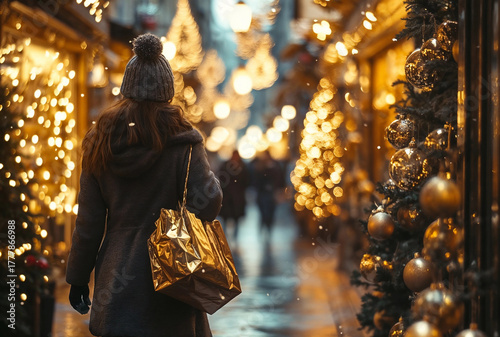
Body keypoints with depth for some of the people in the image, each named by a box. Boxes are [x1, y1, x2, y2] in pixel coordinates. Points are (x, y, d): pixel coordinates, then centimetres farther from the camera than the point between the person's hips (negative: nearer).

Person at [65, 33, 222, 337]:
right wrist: (209, 176, 6)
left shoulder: (102, 142, 1)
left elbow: (88, 222, 3)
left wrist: (78, 277, 11)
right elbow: (208, 206, -15)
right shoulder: (182, 143, -9)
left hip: (116, 277, 3)